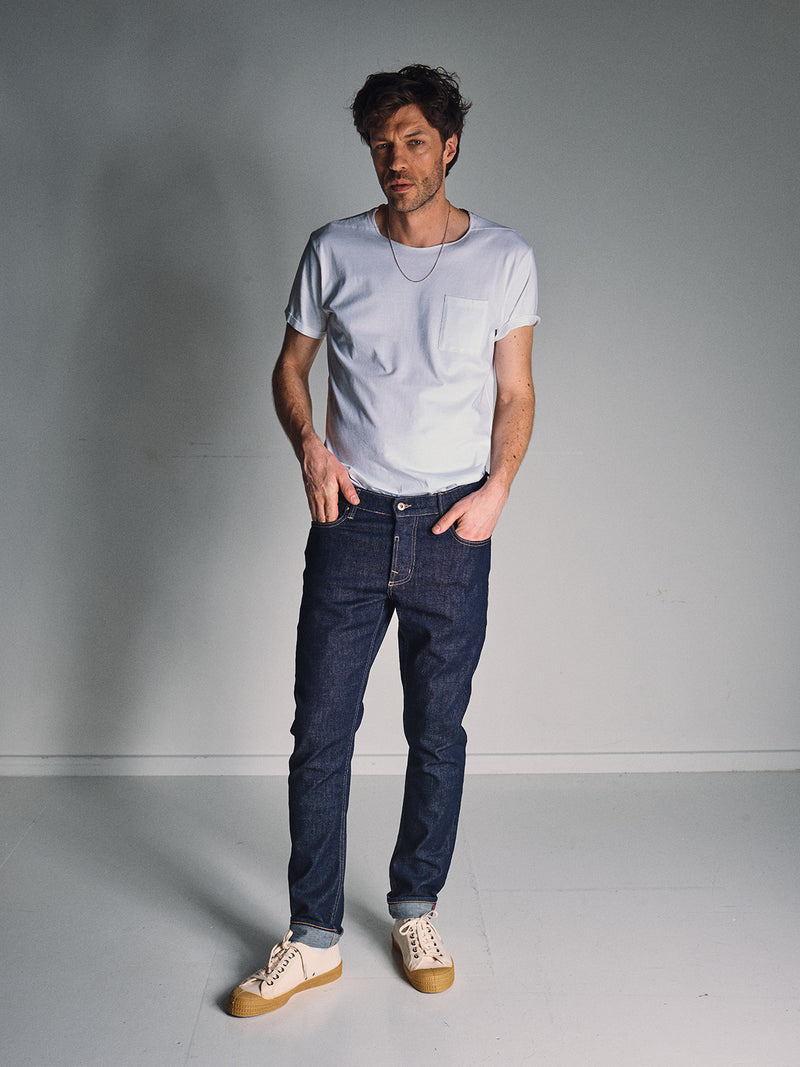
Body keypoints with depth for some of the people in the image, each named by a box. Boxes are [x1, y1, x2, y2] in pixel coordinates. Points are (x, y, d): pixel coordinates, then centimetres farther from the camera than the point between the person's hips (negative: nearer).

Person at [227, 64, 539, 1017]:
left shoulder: (504, 258, 4)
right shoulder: (335, 251, 5)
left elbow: (515, 392, 7)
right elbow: (290, 368, 13)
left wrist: (497, 488, -9)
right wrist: (310, 447, -7)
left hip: (453, 528, 0)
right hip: (352, 520, 1)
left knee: (438, 734, 9)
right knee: (320, 732, 1)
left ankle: (416, 912, 29)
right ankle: (315, 938, 17)